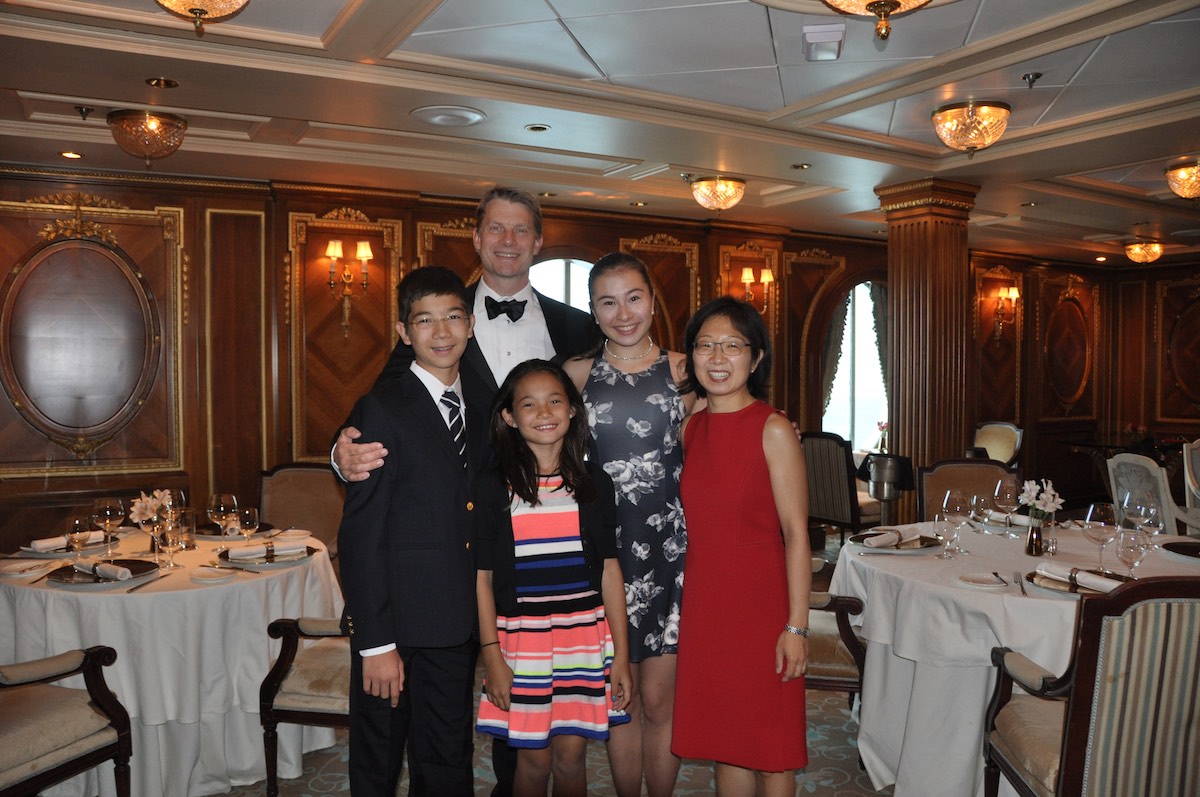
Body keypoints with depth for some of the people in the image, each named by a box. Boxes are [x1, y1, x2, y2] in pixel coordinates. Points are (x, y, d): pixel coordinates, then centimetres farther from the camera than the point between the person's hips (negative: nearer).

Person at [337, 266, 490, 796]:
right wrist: (375, 643, -15)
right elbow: (361, 536, -14)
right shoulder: (382, 410, -13)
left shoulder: (482, 400, 6)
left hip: (460, 624, 5)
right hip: (396, 620, -5)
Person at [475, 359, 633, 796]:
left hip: (584, 635, 1)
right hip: (521, 637, -1)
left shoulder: (593, 482, 2)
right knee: (534, 758, 8)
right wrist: (492, 657, -6)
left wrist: (621, 657, 3)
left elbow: (609, 569, 3)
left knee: (571, 755, 9)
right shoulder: (495, 489, -3)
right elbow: (482, 577, -1)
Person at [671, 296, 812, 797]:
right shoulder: (689, 428, 6)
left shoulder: (773, 430, -10)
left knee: (770, 748, 9)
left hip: (761, 605, -5)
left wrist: (796, 626, -14)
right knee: (724, 740, 17)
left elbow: (796, 533, -12)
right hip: (704, 605, 5)